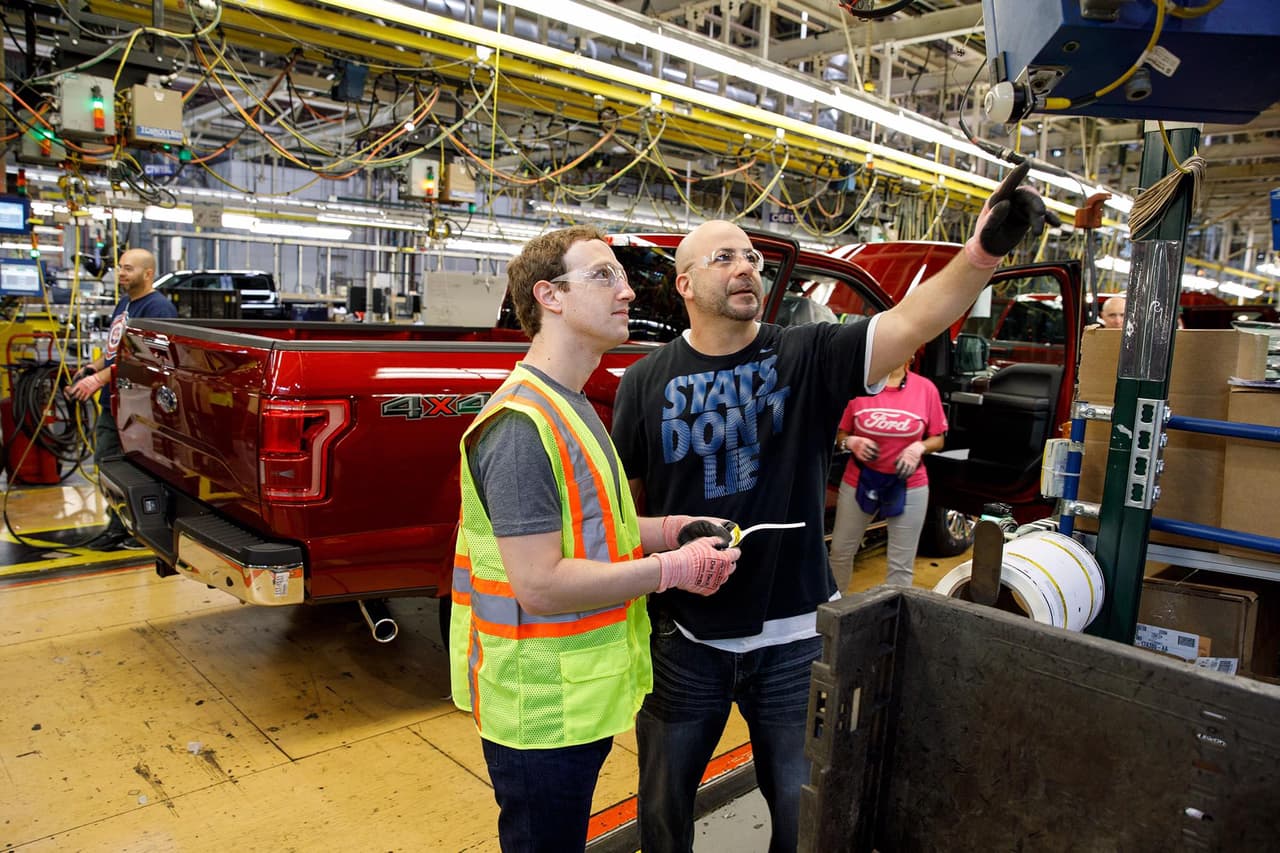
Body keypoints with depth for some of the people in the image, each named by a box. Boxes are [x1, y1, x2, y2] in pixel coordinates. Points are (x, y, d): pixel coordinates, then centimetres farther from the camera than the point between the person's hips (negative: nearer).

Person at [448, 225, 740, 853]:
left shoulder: (567, 408, 10)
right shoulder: (521, 424, -24)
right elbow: (539, 585, -27)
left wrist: (667, 530, 0)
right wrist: (672, 569, -21)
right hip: (542, 708, -9)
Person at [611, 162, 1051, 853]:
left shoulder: (808, 356, -6)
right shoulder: (647, 381, -5)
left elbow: (912, 322, -22)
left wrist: (984, 250, -37)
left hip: (792, 636, 0)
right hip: (684, 636, 0)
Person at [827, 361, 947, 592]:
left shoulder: (926, 388, -5)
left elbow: (938, 439, 3)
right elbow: (840, 434, 4)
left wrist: (919, 447, -16)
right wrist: (851, 442, -18)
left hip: (909, 485, 0)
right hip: (859, 480, 1)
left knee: (901, 564, 8)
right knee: (840, 551, 12)